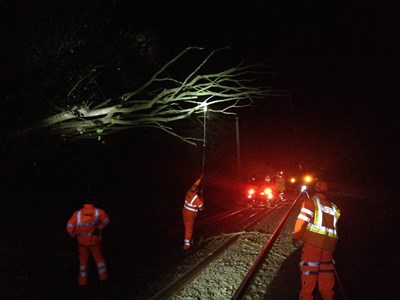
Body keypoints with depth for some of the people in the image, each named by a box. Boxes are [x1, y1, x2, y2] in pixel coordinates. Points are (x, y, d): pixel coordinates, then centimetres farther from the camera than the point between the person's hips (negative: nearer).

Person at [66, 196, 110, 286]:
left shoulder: (77, 213, -12)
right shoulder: (98, 212, -12)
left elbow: (69, 227, -15)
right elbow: (106, 220, -19)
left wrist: (74, 234, 3)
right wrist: (100, 227, -3)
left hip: (82, 241, 1)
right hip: (94, 240, 0)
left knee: (83, 260, 17)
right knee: (99, 257, 19)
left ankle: (83, 280, 20)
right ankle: (103, 276, 18)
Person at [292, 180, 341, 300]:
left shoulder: (311, 201, -2)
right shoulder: (333, 206, 16)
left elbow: (303, 219, -9)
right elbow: (334, 223, 16)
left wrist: (296, 235, -3)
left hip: (312, 240, -5)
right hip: (328, 243, 5)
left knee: (309, 268, 2)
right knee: (326, 268, 17)